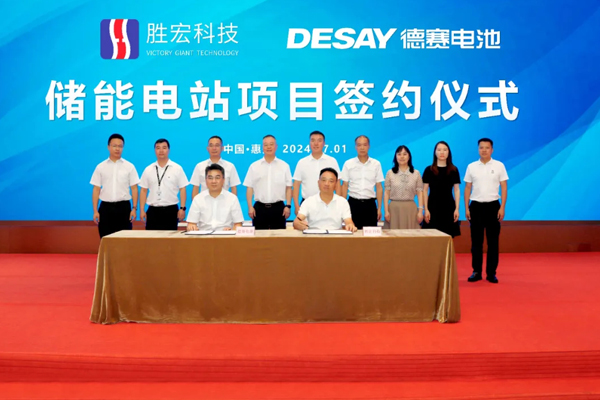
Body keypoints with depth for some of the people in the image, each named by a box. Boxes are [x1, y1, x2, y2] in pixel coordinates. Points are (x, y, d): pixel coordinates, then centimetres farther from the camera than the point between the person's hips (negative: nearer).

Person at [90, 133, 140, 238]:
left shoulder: (129, 166, 3)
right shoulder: (100, 167, 6)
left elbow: (134, 188, 2)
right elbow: (96, 189, 5)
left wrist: (134, 208, -5)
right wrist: (95, 211, 0)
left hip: (123, 206, -1)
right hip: (106, 207, 1)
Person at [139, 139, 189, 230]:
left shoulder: (177, 168, 2)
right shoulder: (148, 170, 9)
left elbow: (182, 190, 0)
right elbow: (143, 191, 9)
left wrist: (182, 208, -7)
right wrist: (142, 210, 3)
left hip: (171, 210, -2)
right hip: (153, 210, 2)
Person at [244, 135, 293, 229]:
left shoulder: (284, 166, 6)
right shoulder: (254, 166, 7)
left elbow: (288, 188, 4)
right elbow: (249, 188, 4)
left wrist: (288, 206, -4)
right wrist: (250, 207, -3)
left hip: (278, 207, 0)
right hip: (259, 207, 0)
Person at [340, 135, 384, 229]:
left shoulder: (376, 164, 4)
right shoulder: (348, 164, 3)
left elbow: (379, 187, 6)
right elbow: (344, 186, 4)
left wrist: (379, 208, 3)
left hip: (370, 204, 1)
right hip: (353, 203, 0)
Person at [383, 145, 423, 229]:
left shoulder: (416, 173, 7)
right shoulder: (390, 173, 5)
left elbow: (419, 193, 5)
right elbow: (387, 193, 4)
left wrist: (420, 211, -3)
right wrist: (386, 211, -3)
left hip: (410, 208, 1)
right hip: (394, 208, 0)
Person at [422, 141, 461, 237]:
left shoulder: (453, 170, 6)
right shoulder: (429, 170, 1)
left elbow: (456, 190, 7)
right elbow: (425, 191, 1)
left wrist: (457, 208, -1)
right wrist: (426, 209, -5)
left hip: (449, 207, 2)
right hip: (433, 207, -2)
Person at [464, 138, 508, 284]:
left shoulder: (499, 166, 1)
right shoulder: (471, 167, 5)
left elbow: (504, 187, 0)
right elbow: (467, 188, 7)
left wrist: (502, 208, -7)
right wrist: (467, 208, 2)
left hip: (493, 206, -1)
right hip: (476, 206, 1)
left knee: (493, 241, 3)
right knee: (476, 241, 6)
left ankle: (491, 273, 12)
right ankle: (476, 272, 14)